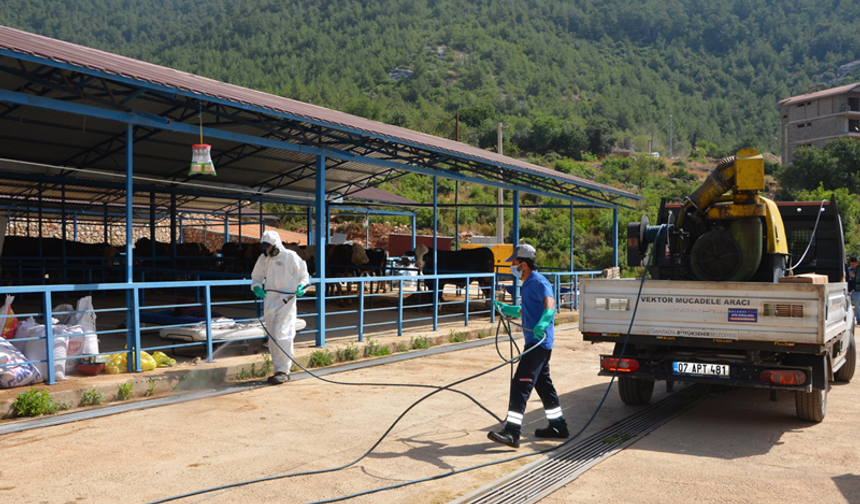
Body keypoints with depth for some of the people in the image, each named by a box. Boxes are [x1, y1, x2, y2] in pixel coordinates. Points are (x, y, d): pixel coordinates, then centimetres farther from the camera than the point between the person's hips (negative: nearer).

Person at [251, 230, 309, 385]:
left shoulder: (290, 257, -3)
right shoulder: (263, 259, 11)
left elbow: (303, 274, 6)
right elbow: (256, 276, 19)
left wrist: (301, 287, -12)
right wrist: (256, 287, -2)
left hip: (286, 301, -6)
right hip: (269, 301, 6)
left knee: (282, 335, -14)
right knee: (273, 338, 9)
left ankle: (284, 371, -10)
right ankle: (279, 370, 19)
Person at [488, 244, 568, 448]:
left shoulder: (538, 282, -15)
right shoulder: (528, 284, 17)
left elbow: (550, 303, -35)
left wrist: (542, 323, -52)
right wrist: (508, 309, 40)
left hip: (539, 343, -11)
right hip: (537, 343, 11)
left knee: (520, 384, -14)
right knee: (543, 385, 19)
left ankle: (512, 433, -15)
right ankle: (558, 426, 31)